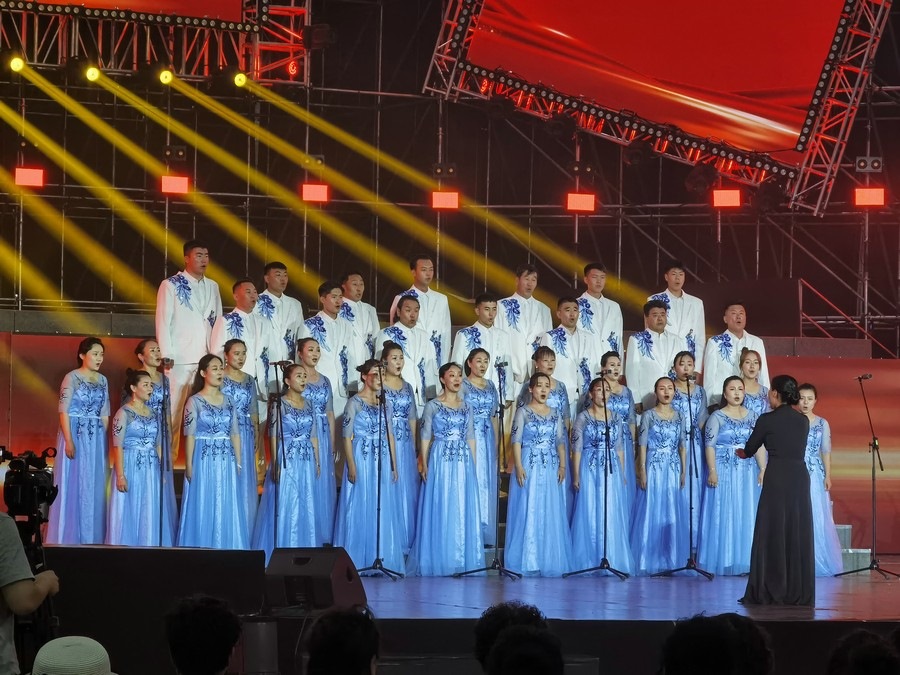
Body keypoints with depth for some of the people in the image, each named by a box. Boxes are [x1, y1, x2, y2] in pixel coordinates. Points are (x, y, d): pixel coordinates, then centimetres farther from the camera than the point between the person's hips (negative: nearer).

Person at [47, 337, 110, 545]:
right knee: (73, 485, -4)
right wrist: (69, 441, -18)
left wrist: (104, 441, 9)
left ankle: (91, 539, 10)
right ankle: (69, 538, -1)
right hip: (76, 435, -5)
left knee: (94, 487, 5)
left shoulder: (103, 380, 11)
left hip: (97, 439, 5)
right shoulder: (72, 378, -6)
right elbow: (64, 411, -10)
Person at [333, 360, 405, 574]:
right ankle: (357, 561, 2)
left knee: (383, 509, 5)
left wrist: (393, 465, 10)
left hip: (382, 460, 5)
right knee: (360, 509, -3)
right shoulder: (354, 402, -4)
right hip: (361, 460, -5)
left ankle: (381, 558, 11)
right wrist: (351, 466, -15)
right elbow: (347, 436, -7)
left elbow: (389, 435, 15)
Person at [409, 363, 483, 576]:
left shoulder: (466, 407, 12)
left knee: (463, 510, 2)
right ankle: (440, 561, 1)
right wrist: (424, 465, -8)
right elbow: (425, 437, 0)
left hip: (463, 462, 4)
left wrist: (473, 464, 8)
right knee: (441, 509, -4)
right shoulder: (433, 406, 1)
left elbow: (471, 438, 14)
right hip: (440, 461, -4)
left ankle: (462, 560, 7)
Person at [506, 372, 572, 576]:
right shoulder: (523, 412, 1)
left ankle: (549, 560, 8)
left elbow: (561, 442, 12)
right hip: (529, 466, -4)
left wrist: (562, 466, 0)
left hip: (551, 468, 4)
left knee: (551, 513, 3)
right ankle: (528, 561, -1)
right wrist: (519, 466, -14)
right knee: (528, 511, -4)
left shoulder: (555, 415, 13)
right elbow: (516, 441, -5)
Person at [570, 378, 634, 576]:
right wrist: (576, 475, -8)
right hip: (590, 470, -3)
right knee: (590, 515, -2)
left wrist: (622, 474, 9)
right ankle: (589, 561, 2)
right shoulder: (583, 418, 0)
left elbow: (619, 448, 13)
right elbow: (577, 448, -2)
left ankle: (612, 560, 8)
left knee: (613, 516, 2)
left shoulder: (615, 418, 11)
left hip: (612, 471, 3)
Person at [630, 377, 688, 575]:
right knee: (652, 514, -4)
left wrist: (683, 471, 5)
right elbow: (643, 445, -3)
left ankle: (671, 560, 9)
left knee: (673, 515, 3)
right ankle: (650, 561, -2)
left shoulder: (678, 416, 10)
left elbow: (682, 446, 12)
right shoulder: (649, 416, -1)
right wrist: (642, 472, -10)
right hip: (654, 469, -4)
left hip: (673, 470, 4)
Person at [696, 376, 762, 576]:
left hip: (747, 473, 4)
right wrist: (712, 471, -15)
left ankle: (744, 561, 7)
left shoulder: (752, 417, 11)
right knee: (723, 516, -4)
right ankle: (722, 561, 0)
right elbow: (709, 445, -6)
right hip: (723, 472, -4)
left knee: (746, 516, 2)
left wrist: (763, 469, 1)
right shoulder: (717, 417, -1)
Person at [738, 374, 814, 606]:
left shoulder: (767, 420, -4)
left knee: (772, 534, 1)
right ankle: (799, 593, 8)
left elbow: (749, 449, 7)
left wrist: (741, 452, 32)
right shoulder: (803, 420, 11)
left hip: (777, 478, -5)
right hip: (801, 476, 5)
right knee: (799, 535, 7)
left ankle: (771, 592, 0)